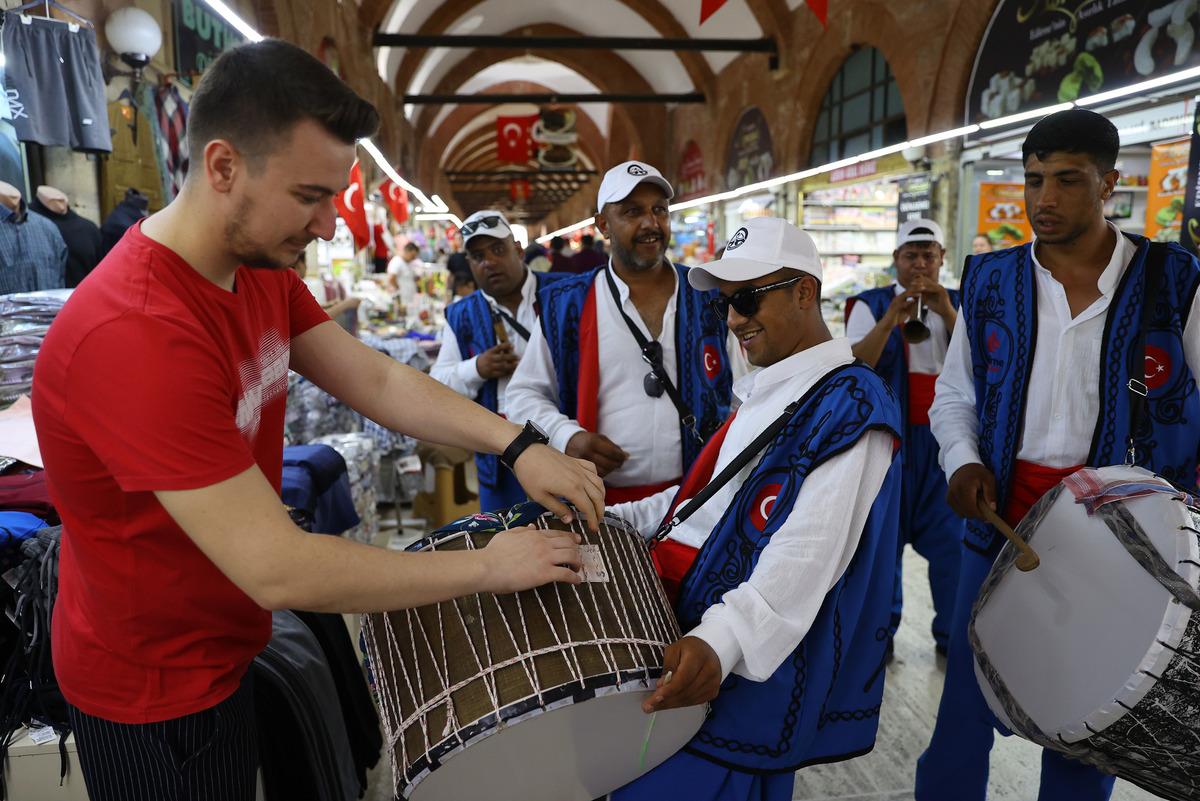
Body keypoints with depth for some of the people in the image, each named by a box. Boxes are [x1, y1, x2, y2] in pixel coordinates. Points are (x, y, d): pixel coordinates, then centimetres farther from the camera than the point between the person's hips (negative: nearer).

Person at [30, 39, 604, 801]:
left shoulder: (263, 267, -5)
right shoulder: (134, 335, -34)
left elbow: (378, 379, -6)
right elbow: (277, 569, -34)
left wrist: (519, 445, -17)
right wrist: (488, 568, -26)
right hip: (161, 688, -7)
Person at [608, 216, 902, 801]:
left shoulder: (850, 404, -16)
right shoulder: (763, 391, 16)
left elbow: (808, 552, -28)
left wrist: (719, 642, -40)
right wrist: (617, 519, 11)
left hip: (749, 670, -9)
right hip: (682, 629, 9)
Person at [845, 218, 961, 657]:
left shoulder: (957, 305, 10)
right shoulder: (871, 305, 2)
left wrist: (947, 313, -15)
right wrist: (890, 320, -23)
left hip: (944, 438, 2)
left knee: (952, 537, 4)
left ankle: (953, 633, 19)